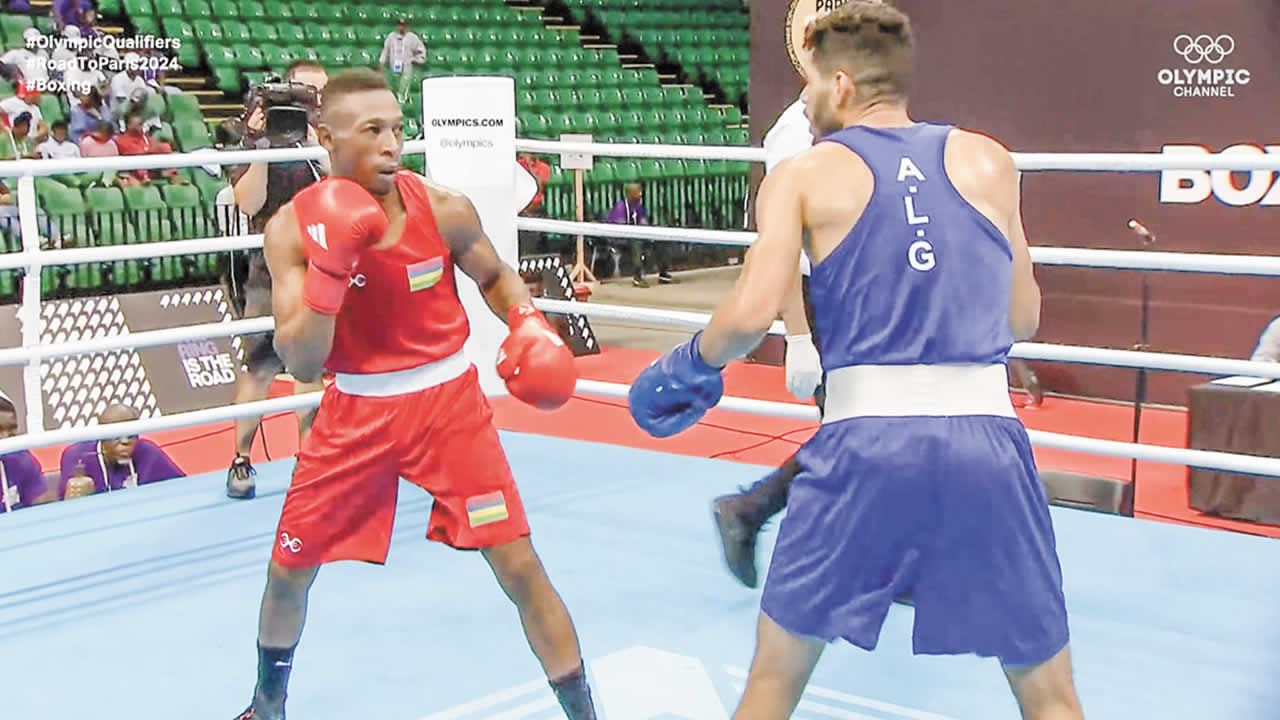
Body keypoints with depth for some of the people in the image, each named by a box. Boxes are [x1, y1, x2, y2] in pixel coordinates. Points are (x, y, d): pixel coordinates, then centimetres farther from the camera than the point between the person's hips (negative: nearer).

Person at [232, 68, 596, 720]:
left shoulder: (444, 209, -13)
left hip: (447, 401, -1)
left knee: (519, 566, -8)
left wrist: (527, 324, -12)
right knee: (288, 572, 12)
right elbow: (301, 364, -17)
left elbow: (496, 277, 8)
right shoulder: (293, 228, -13)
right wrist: (331, 269, -29)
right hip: (355, 411, 1)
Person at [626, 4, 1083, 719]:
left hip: (864, 443, -1)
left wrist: (689, 365, 12)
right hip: (987, 438, 2)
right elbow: (1023, 319, 15)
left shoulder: (803, 176, 6)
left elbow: (751, 314, -7)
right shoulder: (988, 161, 12)